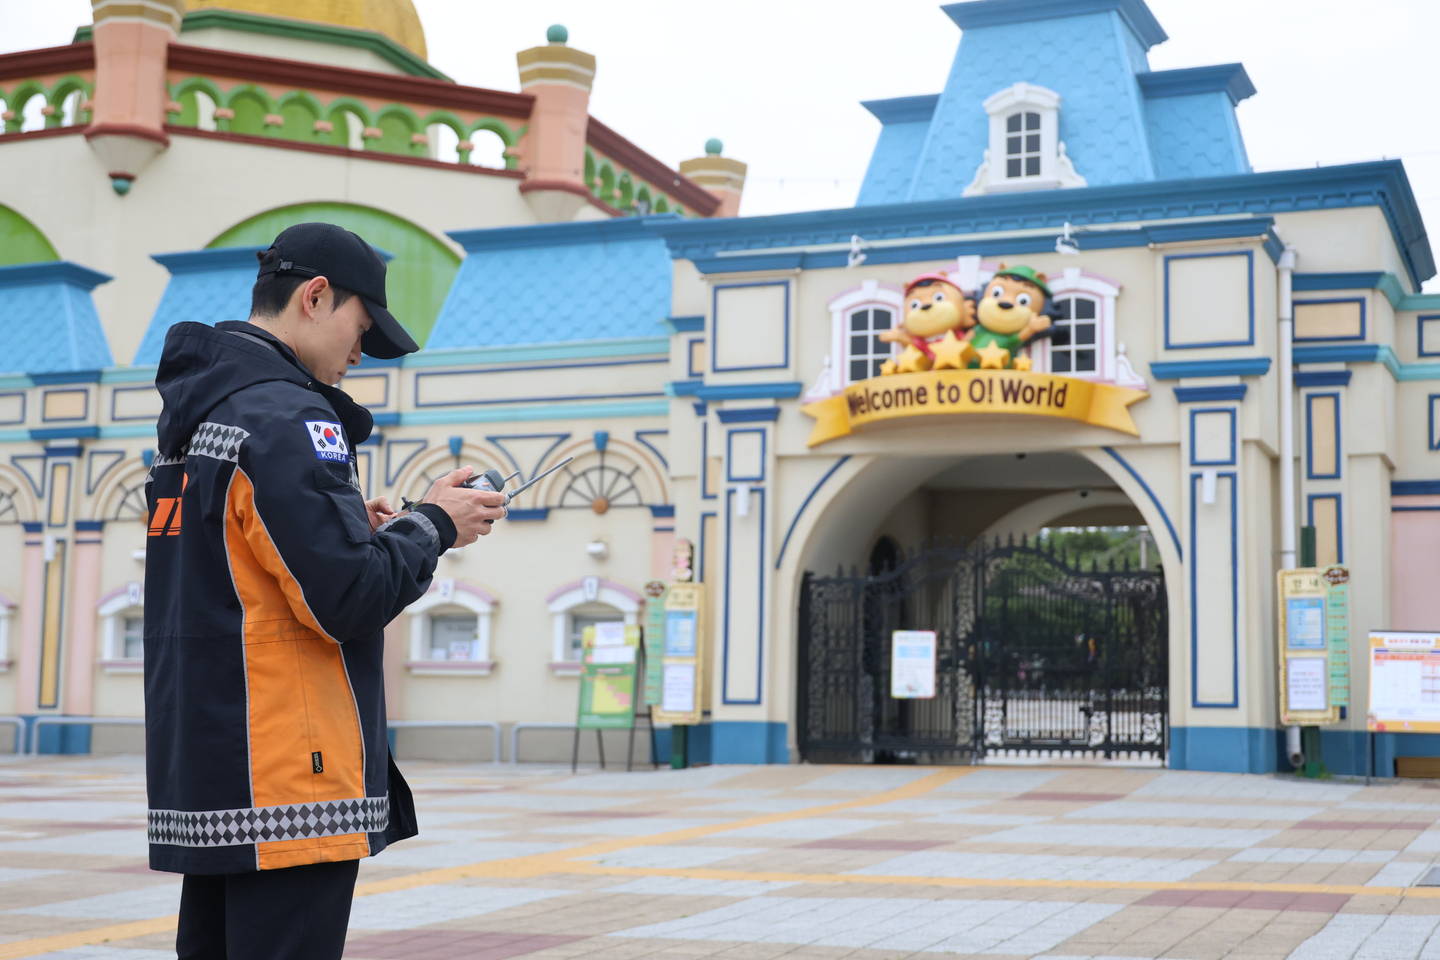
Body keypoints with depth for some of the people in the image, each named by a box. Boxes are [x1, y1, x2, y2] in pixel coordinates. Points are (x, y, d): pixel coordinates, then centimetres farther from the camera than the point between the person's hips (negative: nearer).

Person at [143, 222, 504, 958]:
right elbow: (349, 600, -18)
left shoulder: (193, 418, 16)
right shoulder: (286, 418, -14)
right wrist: (432, 526, -3)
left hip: (200, 773, 10)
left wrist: (351, 529, 12)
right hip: (285, 786, -10)